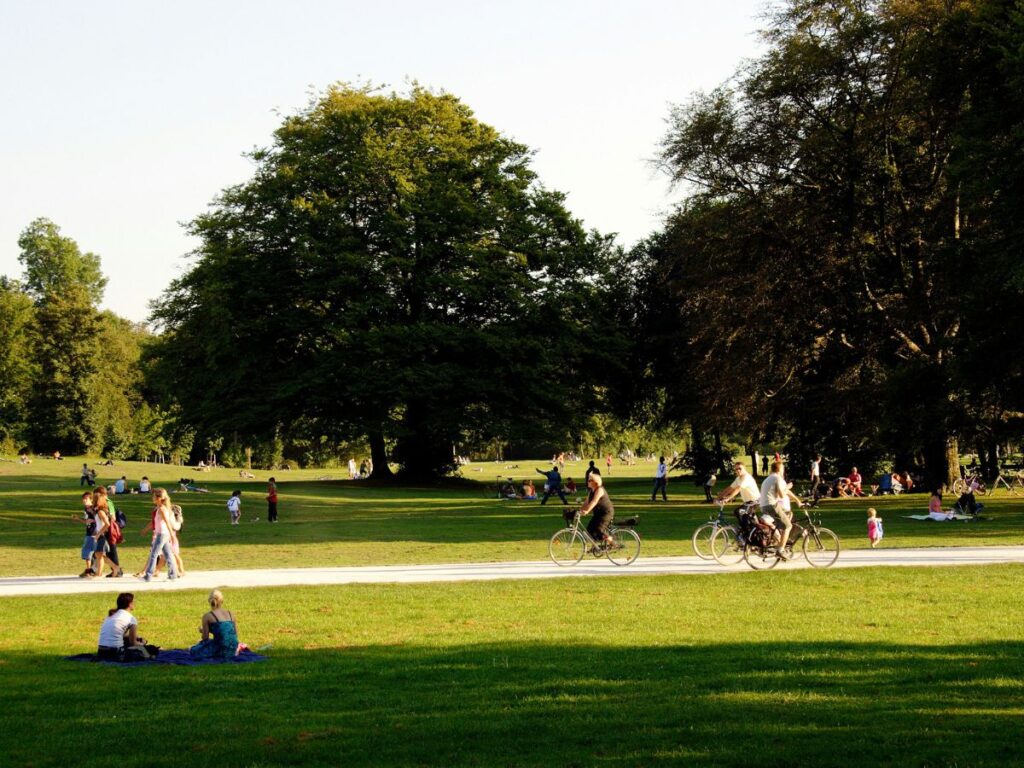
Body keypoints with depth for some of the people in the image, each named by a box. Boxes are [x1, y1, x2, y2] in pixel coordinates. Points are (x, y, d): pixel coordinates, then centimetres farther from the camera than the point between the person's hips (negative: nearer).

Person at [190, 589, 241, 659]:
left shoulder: (207, 616, -3)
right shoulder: (230, 614, 10)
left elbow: (205, 638, -2)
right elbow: (235, 634, 14)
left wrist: (202, 631, 20)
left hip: (221, 650, -5)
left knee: (193, 651, 14)